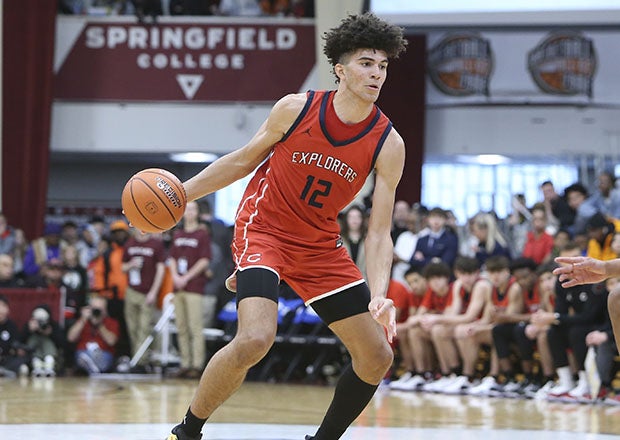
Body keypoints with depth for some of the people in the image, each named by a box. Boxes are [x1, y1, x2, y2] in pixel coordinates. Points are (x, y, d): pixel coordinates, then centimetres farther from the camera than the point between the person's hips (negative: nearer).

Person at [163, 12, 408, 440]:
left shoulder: (388, 144, -12)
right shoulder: (296, 109, -14)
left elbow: (379, 233, -12)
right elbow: (244, 160, 3)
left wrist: (379, 295, -28)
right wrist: (180, 194, -2)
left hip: (320, 245, 4)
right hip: (263, 229, -4)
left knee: (378, 357, -1)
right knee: (255, 339, -28)